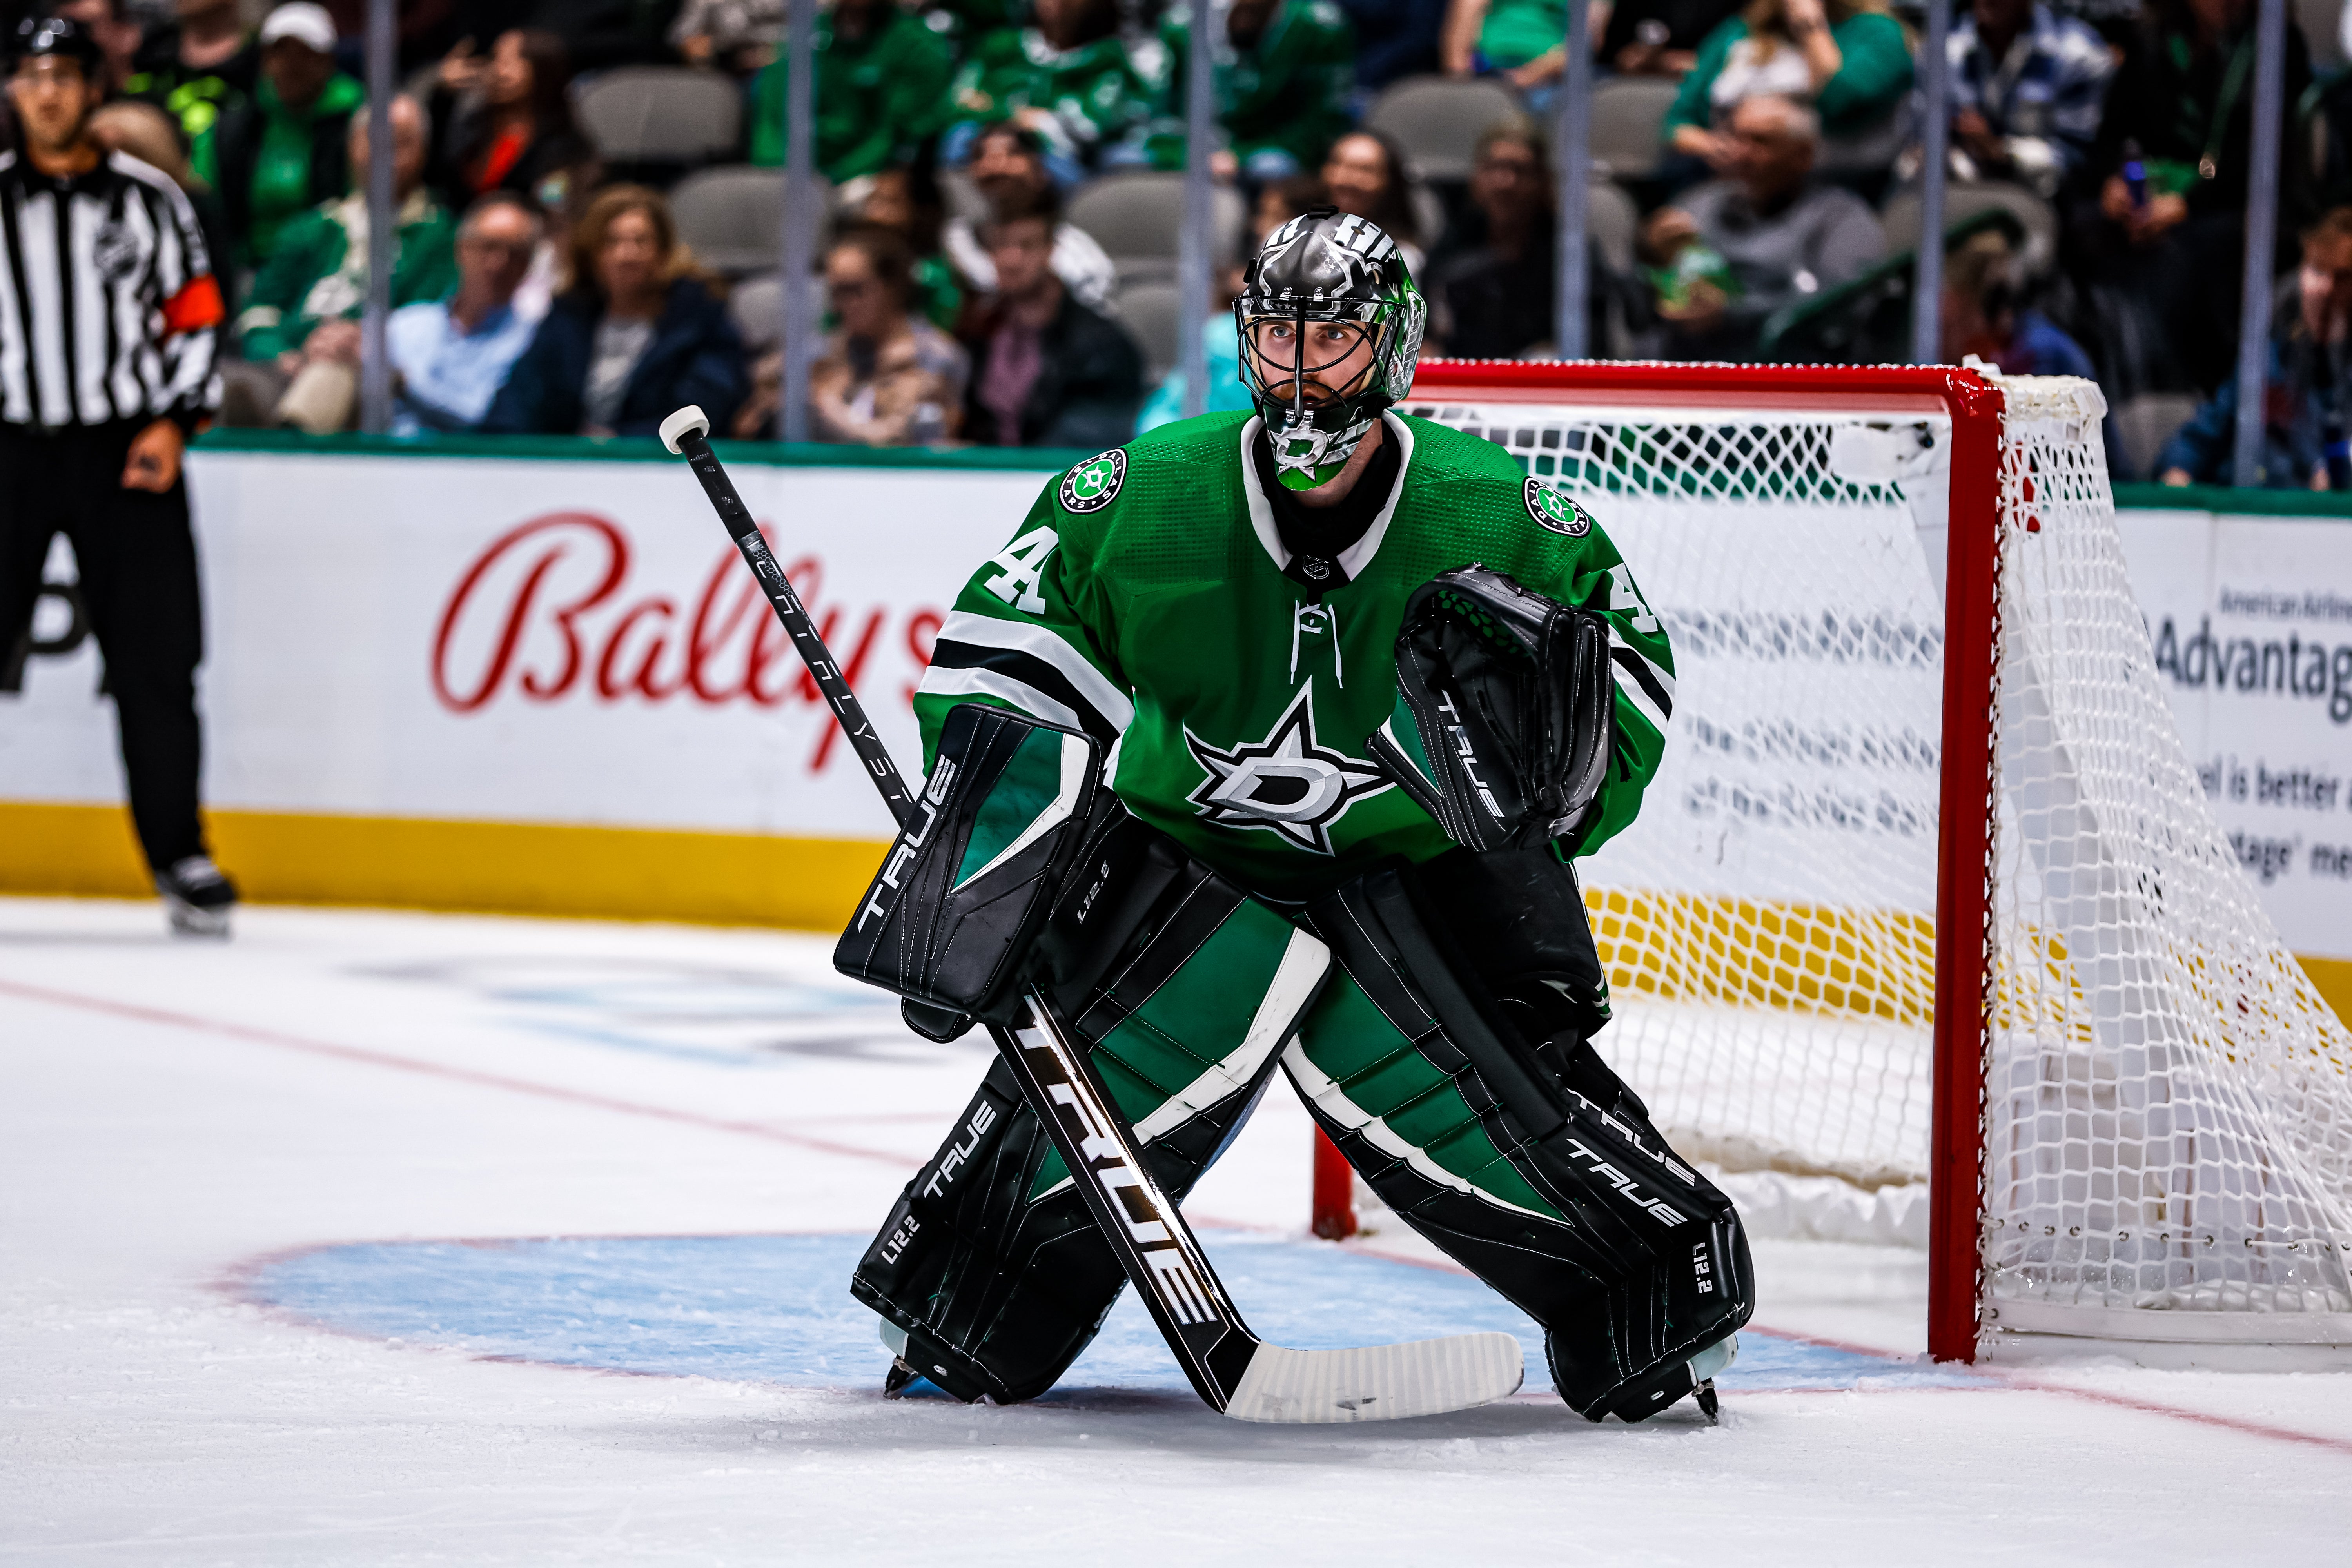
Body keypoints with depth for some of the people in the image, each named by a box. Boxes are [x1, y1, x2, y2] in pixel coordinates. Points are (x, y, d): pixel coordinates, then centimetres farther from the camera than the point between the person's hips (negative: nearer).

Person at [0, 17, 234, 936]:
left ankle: (178, 855, 8)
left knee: (154, 657, -1)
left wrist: (173, 423, -4)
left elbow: (198, 317, 8)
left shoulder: (148, 199, 6)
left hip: (126, 455, 0)